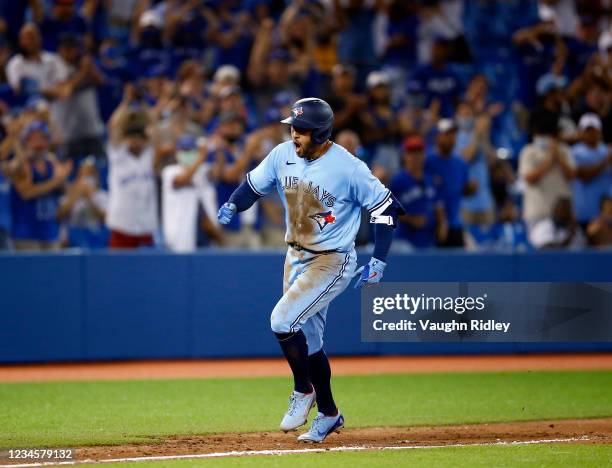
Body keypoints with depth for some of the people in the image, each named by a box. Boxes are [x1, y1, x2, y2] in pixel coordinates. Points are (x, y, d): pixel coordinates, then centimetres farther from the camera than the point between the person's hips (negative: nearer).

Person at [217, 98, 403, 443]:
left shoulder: (347, 168, -22)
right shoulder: (283, 155, -5)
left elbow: (385, 207, -15)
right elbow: (254, 185, 10)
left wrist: (379, 262, -18)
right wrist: (233, 205, -11)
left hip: (333, 262, -7)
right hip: (296, 257, 7)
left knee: (283, 321, -21)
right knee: (308, 340, 13)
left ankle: (303, 391, 2)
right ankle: (328, 414, 29)